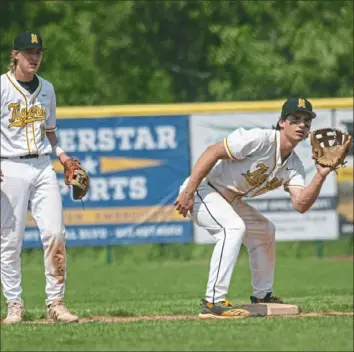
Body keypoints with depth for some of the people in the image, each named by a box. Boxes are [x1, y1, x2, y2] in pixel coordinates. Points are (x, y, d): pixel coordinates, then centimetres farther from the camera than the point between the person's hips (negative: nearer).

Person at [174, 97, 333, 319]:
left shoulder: (294, 166, 3)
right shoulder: (261, 140, -22)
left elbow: (300, 205, -9)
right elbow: (213, 152, -25)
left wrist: (321, 176, -23)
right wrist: (188, 191, -30)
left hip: (229, 201, 10)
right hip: (202, 191, -10)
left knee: (265, 231, 19)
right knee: (234, 227, -31)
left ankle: (262, 296, 35)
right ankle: (213, 303, -35)